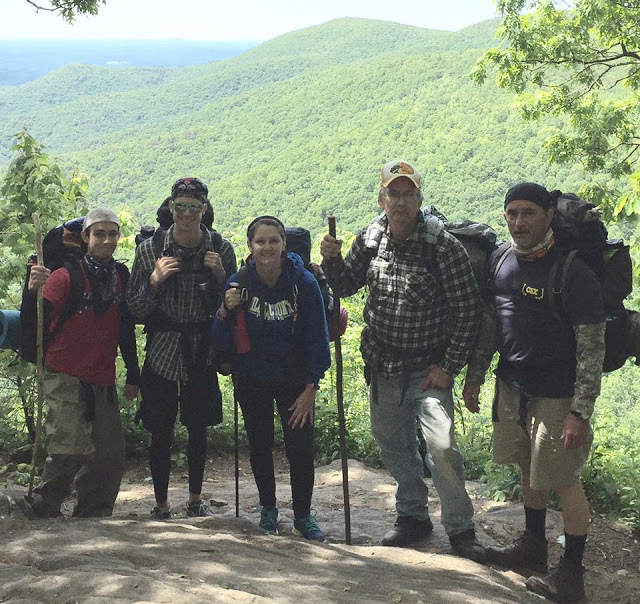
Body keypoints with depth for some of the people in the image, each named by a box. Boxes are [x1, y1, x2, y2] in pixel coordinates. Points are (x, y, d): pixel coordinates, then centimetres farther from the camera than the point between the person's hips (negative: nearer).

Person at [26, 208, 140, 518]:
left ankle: (93, 517, 20)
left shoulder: (121, 276, 9)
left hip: (102, 381, 6)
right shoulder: (65, 276, -7)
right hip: (65, 376, -5)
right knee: (70, 449, -15)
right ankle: (43, 512, 5)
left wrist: (133, 375, 17)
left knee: (110, 455, 5)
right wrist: (33, 291, -33)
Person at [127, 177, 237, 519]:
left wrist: (220, 275, -14)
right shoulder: (150, 249, -6)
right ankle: (161, 505, 20)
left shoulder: (221, 249, -3)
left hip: (202, 352, 1)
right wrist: (154, 280, -19)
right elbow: (135, 309, -2)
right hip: (162, 352, -1)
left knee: (198, 427, 12)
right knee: (161, 432, 3)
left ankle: (195, 500, 30)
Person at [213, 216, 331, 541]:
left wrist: (311, 389, -10)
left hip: (293, 379, -2)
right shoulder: (238, 283, -8)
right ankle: (267, 508, 34)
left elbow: (317, 338, -7)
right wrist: (225, 311, -24)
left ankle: (303, 515, 17)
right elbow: (222, 342, -5)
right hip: (252, 381, 2)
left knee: (301, 447, -4)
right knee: (259, 446, 13)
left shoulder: (303, 282, -13)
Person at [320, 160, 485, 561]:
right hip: (382, 366, 5)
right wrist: (332, 261, -10)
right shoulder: (370, 239, -1)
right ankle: (413, 516, 34)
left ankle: (461, 529, 4)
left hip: (428, 369, -5)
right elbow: (345, 286, 12)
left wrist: (448, 367, -14)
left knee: (442, 446, -15)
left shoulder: (443, 246, -16)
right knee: (394, 445, 15)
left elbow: (468, 310, -13)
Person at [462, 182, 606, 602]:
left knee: (563, 481, 3)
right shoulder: (503, 262, 3)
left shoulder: (573, 272, -17)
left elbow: (592, 349, -17)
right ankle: (533, 548, 38)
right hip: (512, 387, 6)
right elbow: (489, 325, 14)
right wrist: (474, 377, 15)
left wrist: (580, 412, -20)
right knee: (529, 470, 20)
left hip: (557, 395, -6)